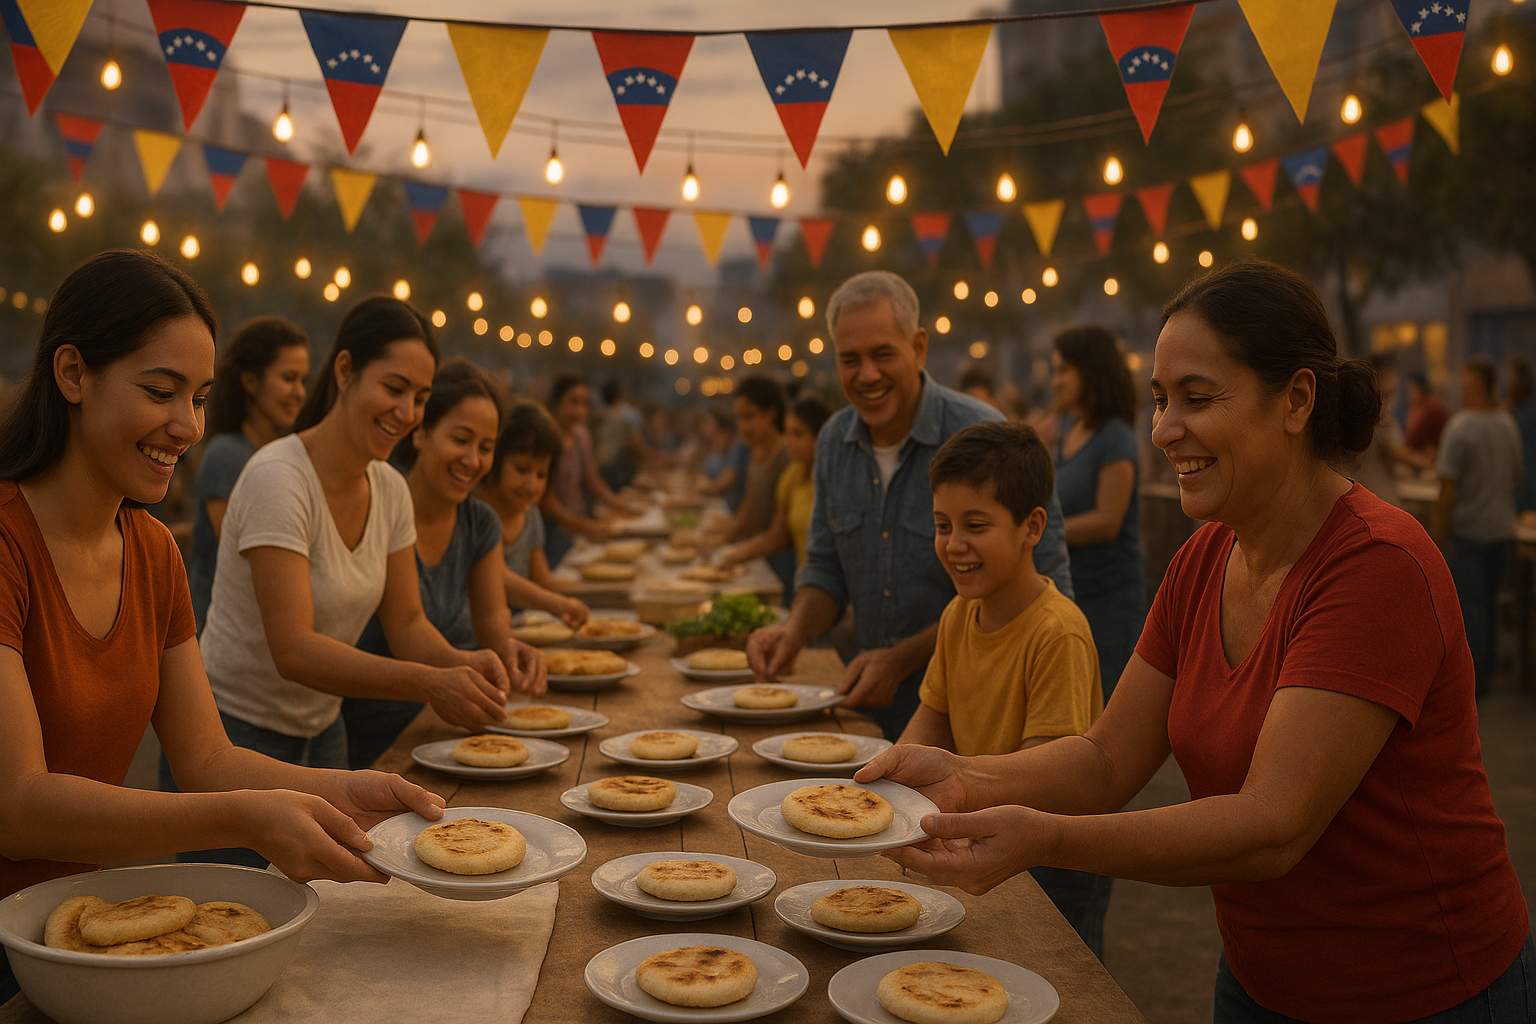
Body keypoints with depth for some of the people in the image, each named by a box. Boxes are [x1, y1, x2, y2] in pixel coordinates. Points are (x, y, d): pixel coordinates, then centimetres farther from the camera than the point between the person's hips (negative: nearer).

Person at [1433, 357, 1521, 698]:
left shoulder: (1459, 428, -16)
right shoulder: (1508, 425, 5)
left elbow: (1449, 488, -17)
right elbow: (1516, 480, 14)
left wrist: (1439, 531, -9)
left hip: (1468, 529, -6)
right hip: (1501, 529, 7)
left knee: (1469, 605, -1)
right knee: (1488, 603, 15)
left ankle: (1472, 680, 3)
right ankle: (1486, 673, 23)